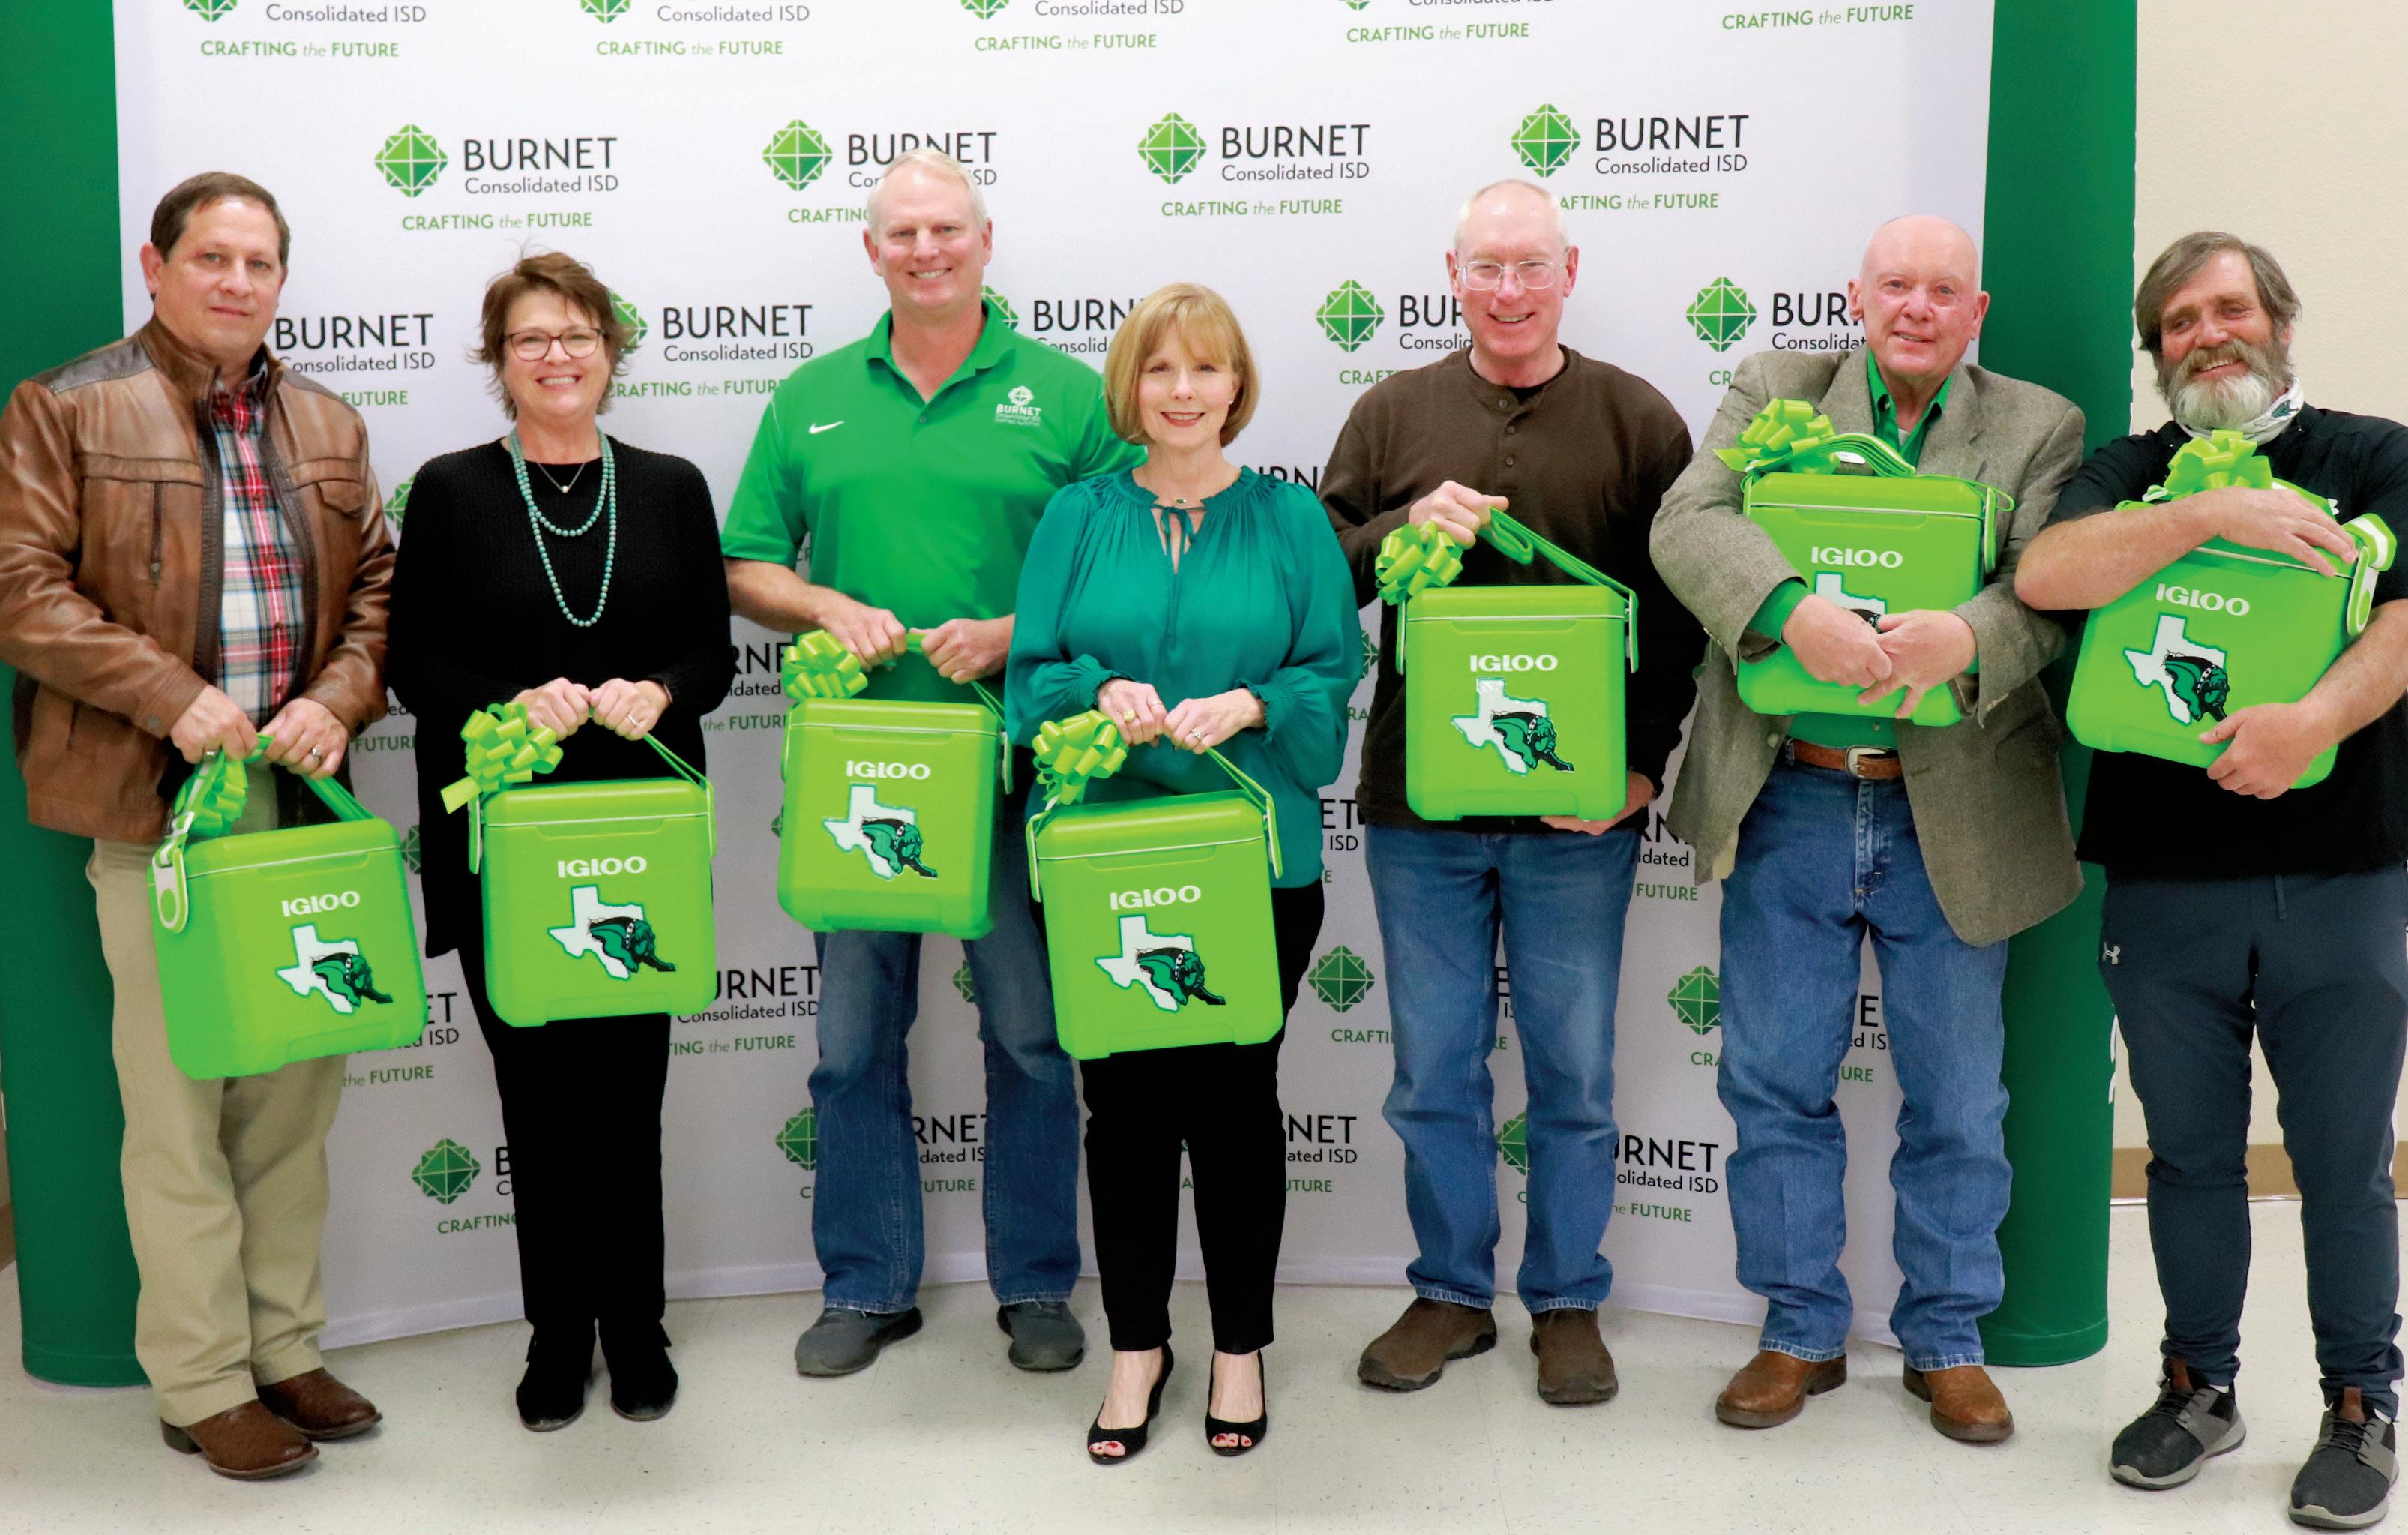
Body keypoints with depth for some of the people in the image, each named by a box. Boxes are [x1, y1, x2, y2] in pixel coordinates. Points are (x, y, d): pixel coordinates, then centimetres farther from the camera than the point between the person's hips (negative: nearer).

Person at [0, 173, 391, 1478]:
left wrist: (340, 697, -4)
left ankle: (285, 1348, 22)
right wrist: (171, 696, -16)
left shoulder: (328, 426, 16)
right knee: (179, 1103, 0)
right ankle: (201, 1384, 11)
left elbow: (375, 585, 15)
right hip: (157, 800, -5)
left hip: (304, 797, 5)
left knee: (296, 1093, 10)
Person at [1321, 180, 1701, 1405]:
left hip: (1577, 810, -1)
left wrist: (1646, 763, -9)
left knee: (1574, 1071, 8)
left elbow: (1678, 611, 1)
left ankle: (1567, 1303, 24)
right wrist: (1404, 528, -15)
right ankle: (1451, 1292, 26)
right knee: (1433, 1071, 10)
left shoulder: (1640, 421, 2)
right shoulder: (1391, 414, 6)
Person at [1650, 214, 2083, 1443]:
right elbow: (1689, 523, -13)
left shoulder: (2039, 429, 4)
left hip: (1950, 817, 0)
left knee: (1955, 1100, 11)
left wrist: (1967, 636, -33)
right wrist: (1795, 609, -32)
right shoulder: (1775, 392, 4)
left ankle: (1947, 1340, 28)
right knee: (1776, 1086, 10)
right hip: (1785, 803, 0)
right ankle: (1800, 1332, 27)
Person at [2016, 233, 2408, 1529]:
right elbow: (2045, 574, -10)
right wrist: (2210, 514, -18)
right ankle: (2199, 1385, 27)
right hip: (2163, 879, 2)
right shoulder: (2131, 472, 11)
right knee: (2191, 1153, 12)